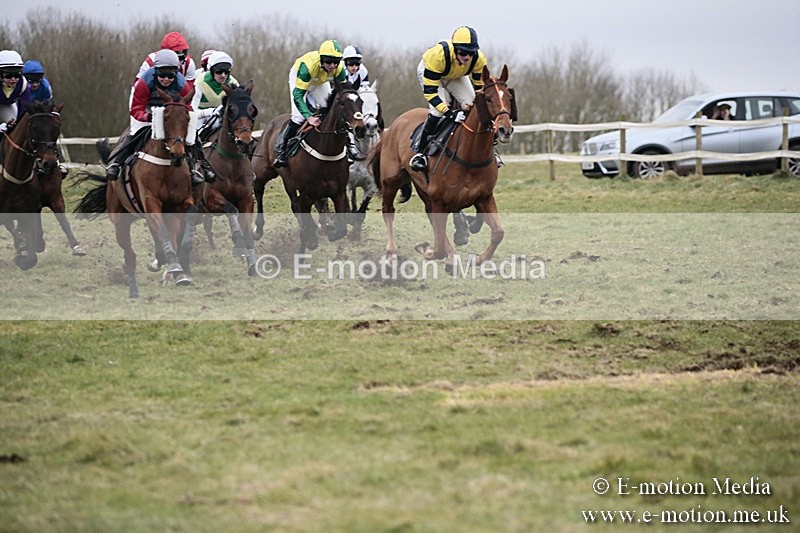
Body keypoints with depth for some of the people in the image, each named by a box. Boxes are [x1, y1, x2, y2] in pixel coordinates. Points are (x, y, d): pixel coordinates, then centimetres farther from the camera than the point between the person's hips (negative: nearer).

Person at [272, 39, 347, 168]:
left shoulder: (339, 69, -32)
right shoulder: (308, 65, -46)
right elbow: (297, 95, -46)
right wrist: (309, 117, -57)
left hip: (321, 84, 5)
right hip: (298, 77, -5)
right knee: (299, 116, -19)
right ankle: (281, 150, -6)